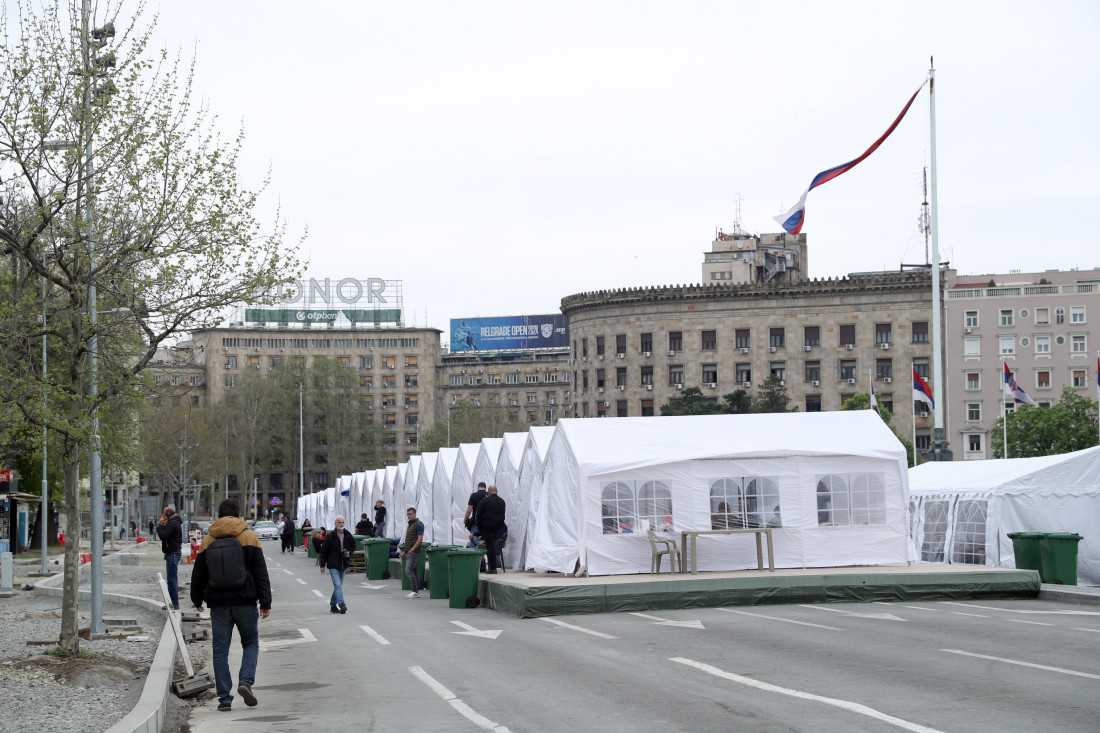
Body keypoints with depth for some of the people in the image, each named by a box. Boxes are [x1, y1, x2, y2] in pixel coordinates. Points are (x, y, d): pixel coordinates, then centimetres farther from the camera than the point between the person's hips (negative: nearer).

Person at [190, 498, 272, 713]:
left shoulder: (208, 541, 4)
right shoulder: (249, 537, 0)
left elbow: (198, 574, 10)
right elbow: (260, 572, -3)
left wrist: (197, 599, 24)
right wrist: (265, 602, 0)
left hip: (218, 604, 1)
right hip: (245, 602, -1)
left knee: (220, 651, 6)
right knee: (251, 643, 14)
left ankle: (224, 698, 2)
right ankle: (245, 681, -9)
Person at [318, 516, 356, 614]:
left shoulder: (348, 535, 4)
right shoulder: (330, 536, -8)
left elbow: (353, 545, 20)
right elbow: (323, 550, -4)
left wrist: (349, 552, -2)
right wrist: (322, 565, -4)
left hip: (343, 565, 5)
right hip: (333, 565, -5)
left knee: (338, 585, 11)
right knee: (337, 585, -15)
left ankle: (333, 605, 22)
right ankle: (341, 605, -24)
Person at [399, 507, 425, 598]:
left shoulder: (418, 524, -10)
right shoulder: (410, 524, 19)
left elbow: (420, 539, -18)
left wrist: (412, 549, -23)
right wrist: (404, 551, 20)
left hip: (414, 552, -9)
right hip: (409, 552, 9)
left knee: (409, 571, -14)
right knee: (414, 571, 9)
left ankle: (415, 592, -13)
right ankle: (417, 591, 10)